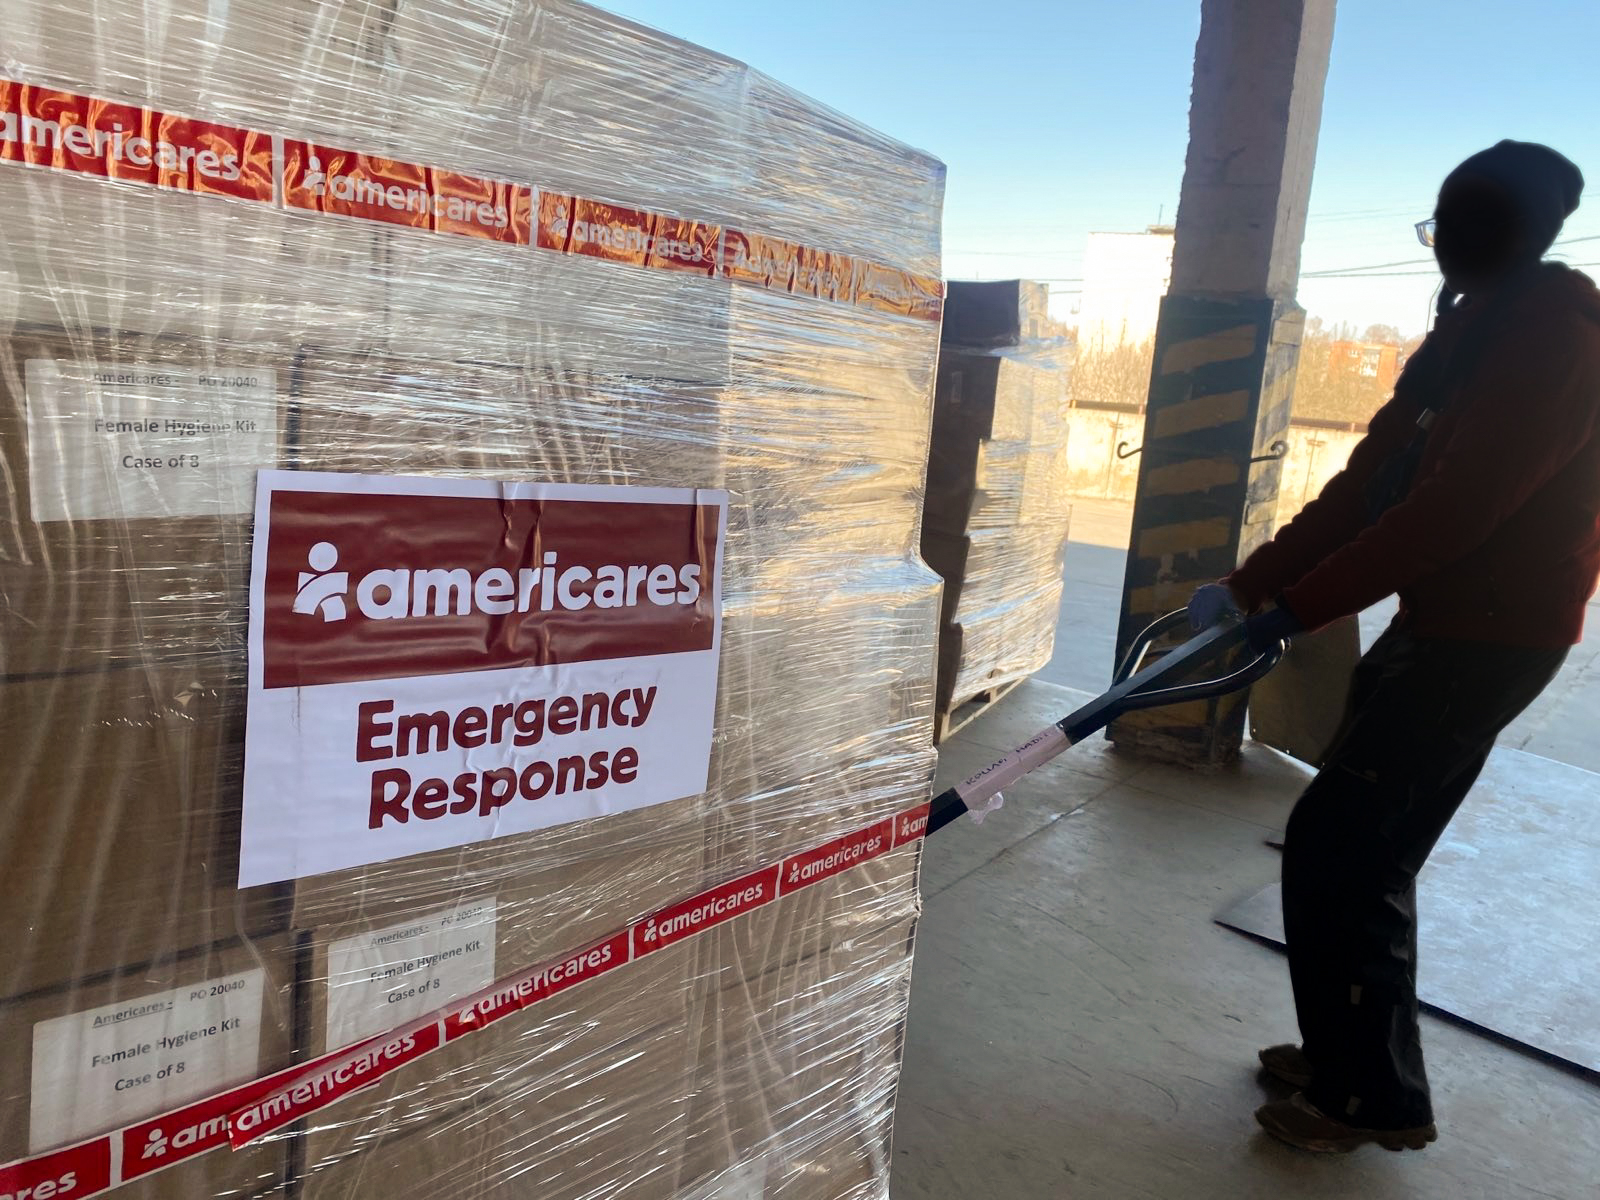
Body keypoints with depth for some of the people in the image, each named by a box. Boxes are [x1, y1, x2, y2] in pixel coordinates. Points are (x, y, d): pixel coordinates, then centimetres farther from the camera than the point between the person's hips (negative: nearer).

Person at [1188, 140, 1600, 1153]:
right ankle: (1350, 1058, 31)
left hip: (1485, 641, -9)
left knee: (1335, 849, -6)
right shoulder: (1469, 336, 13)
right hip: (1438, 625, 9)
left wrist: (1296, 606, -20)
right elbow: (1367, 482, 8)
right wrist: (1249, 584, 2)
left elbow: (1451, 512, -25)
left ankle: (1375, 1096, 12)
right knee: (1362, 850, 15)